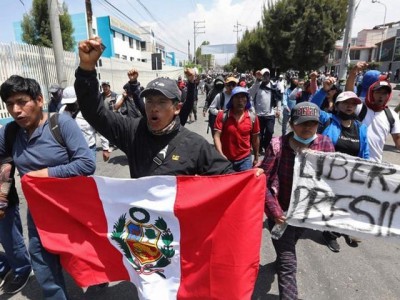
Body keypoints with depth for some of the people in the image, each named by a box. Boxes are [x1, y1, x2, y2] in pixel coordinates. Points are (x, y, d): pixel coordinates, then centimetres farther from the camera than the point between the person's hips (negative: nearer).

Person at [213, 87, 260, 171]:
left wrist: (256, 158, 12)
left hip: (245, 159, 1)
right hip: (226, 159, -1)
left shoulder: (252, 117, -2)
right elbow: (217, 136, -13)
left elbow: (255, 138, 6)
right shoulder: (223, 115, -9)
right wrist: (221, 155, -25)